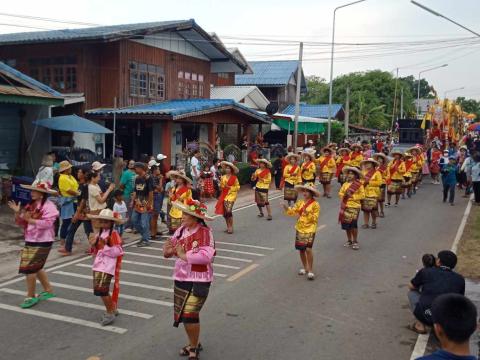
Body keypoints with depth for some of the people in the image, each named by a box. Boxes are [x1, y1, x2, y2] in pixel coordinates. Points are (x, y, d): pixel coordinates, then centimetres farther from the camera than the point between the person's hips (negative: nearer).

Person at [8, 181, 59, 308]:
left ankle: (31, 297, 6)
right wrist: (17, 213, -6)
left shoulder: (49, 206, -14)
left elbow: (47, 223, -25)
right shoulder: (30, 206, 11)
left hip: (42, 243, -9)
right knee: (36, 268, 18)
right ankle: (48, 290, 33)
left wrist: (30, 220, -26)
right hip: (30, 242, 9)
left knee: (29, 268, -8)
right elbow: (21, 223, 12)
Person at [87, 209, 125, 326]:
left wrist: (104, 247, -21)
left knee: (101, 290, -13)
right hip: (98, 265, 9)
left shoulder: (114, 234, -12)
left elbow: (116, 252, -18)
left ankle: (110, 313, 4)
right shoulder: (100, 233, 12)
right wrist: (94, 244, 1)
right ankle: (112, 309, 32)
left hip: (107, 267, -8)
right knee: (101, 290, 14)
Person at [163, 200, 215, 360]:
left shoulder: (204, 232, -18)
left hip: (198, 281, -7)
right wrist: (168, 250, -13)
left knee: (190, 315, -9)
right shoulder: (182, 229, 2)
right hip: (181, 278, 7)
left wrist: (184, 256, -25)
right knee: (183, 315, 17)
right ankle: (194, 344, 40)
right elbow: (171, 247, 10)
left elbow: (206, 255, -30)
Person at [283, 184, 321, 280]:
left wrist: (308, 213, -27)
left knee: (308, 249, -15)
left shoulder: (315, 204, -8)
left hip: (310, 230, -5)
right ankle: (305, 267, 30)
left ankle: (310, 270, -3)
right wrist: (286, 207, -14)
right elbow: (292, 211, 3)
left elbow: (315, 218, -13)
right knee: (301, 249, 11)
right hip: (300, 229, 5)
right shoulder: (300, 203, 8)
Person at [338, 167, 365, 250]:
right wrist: (344, 195, -8)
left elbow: (362, 195, -8)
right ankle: (349, 240, 22)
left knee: (353, 224, -9)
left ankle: (355, 242, 6)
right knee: (346, 224, 7)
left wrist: (352, 196, -14)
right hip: (345, 206, 5)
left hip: (354, 207, -4)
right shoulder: (345, 184, 10)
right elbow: (340, 193, 12)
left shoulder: (359, 185, -4)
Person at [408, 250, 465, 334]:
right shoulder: (460, 279, 13)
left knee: (412, 293, 26)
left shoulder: (425, 272, 9)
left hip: (425, 317, -2)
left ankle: (420, 325, 14)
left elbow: (411, 287, 26)